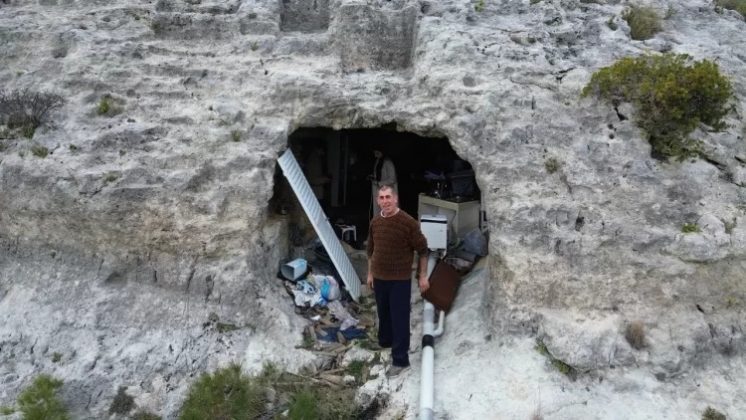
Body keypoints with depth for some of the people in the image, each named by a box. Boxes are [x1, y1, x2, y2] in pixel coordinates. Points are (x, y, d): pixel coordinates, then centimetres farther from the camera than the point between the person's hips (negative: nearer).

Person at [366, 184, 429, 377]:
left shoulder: (408, 222, -17)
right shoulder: (375, 221, 1)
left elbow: (422, 249, -10)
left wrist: (423, 276, -8)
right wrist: (370, 273, 16)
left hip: (400, 279, -5)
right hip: (379, 278, 6)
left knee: (400, 319, 0)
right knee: (383, 314, 21)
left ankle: (400, 360, 8)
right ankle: (385, 341, 44)